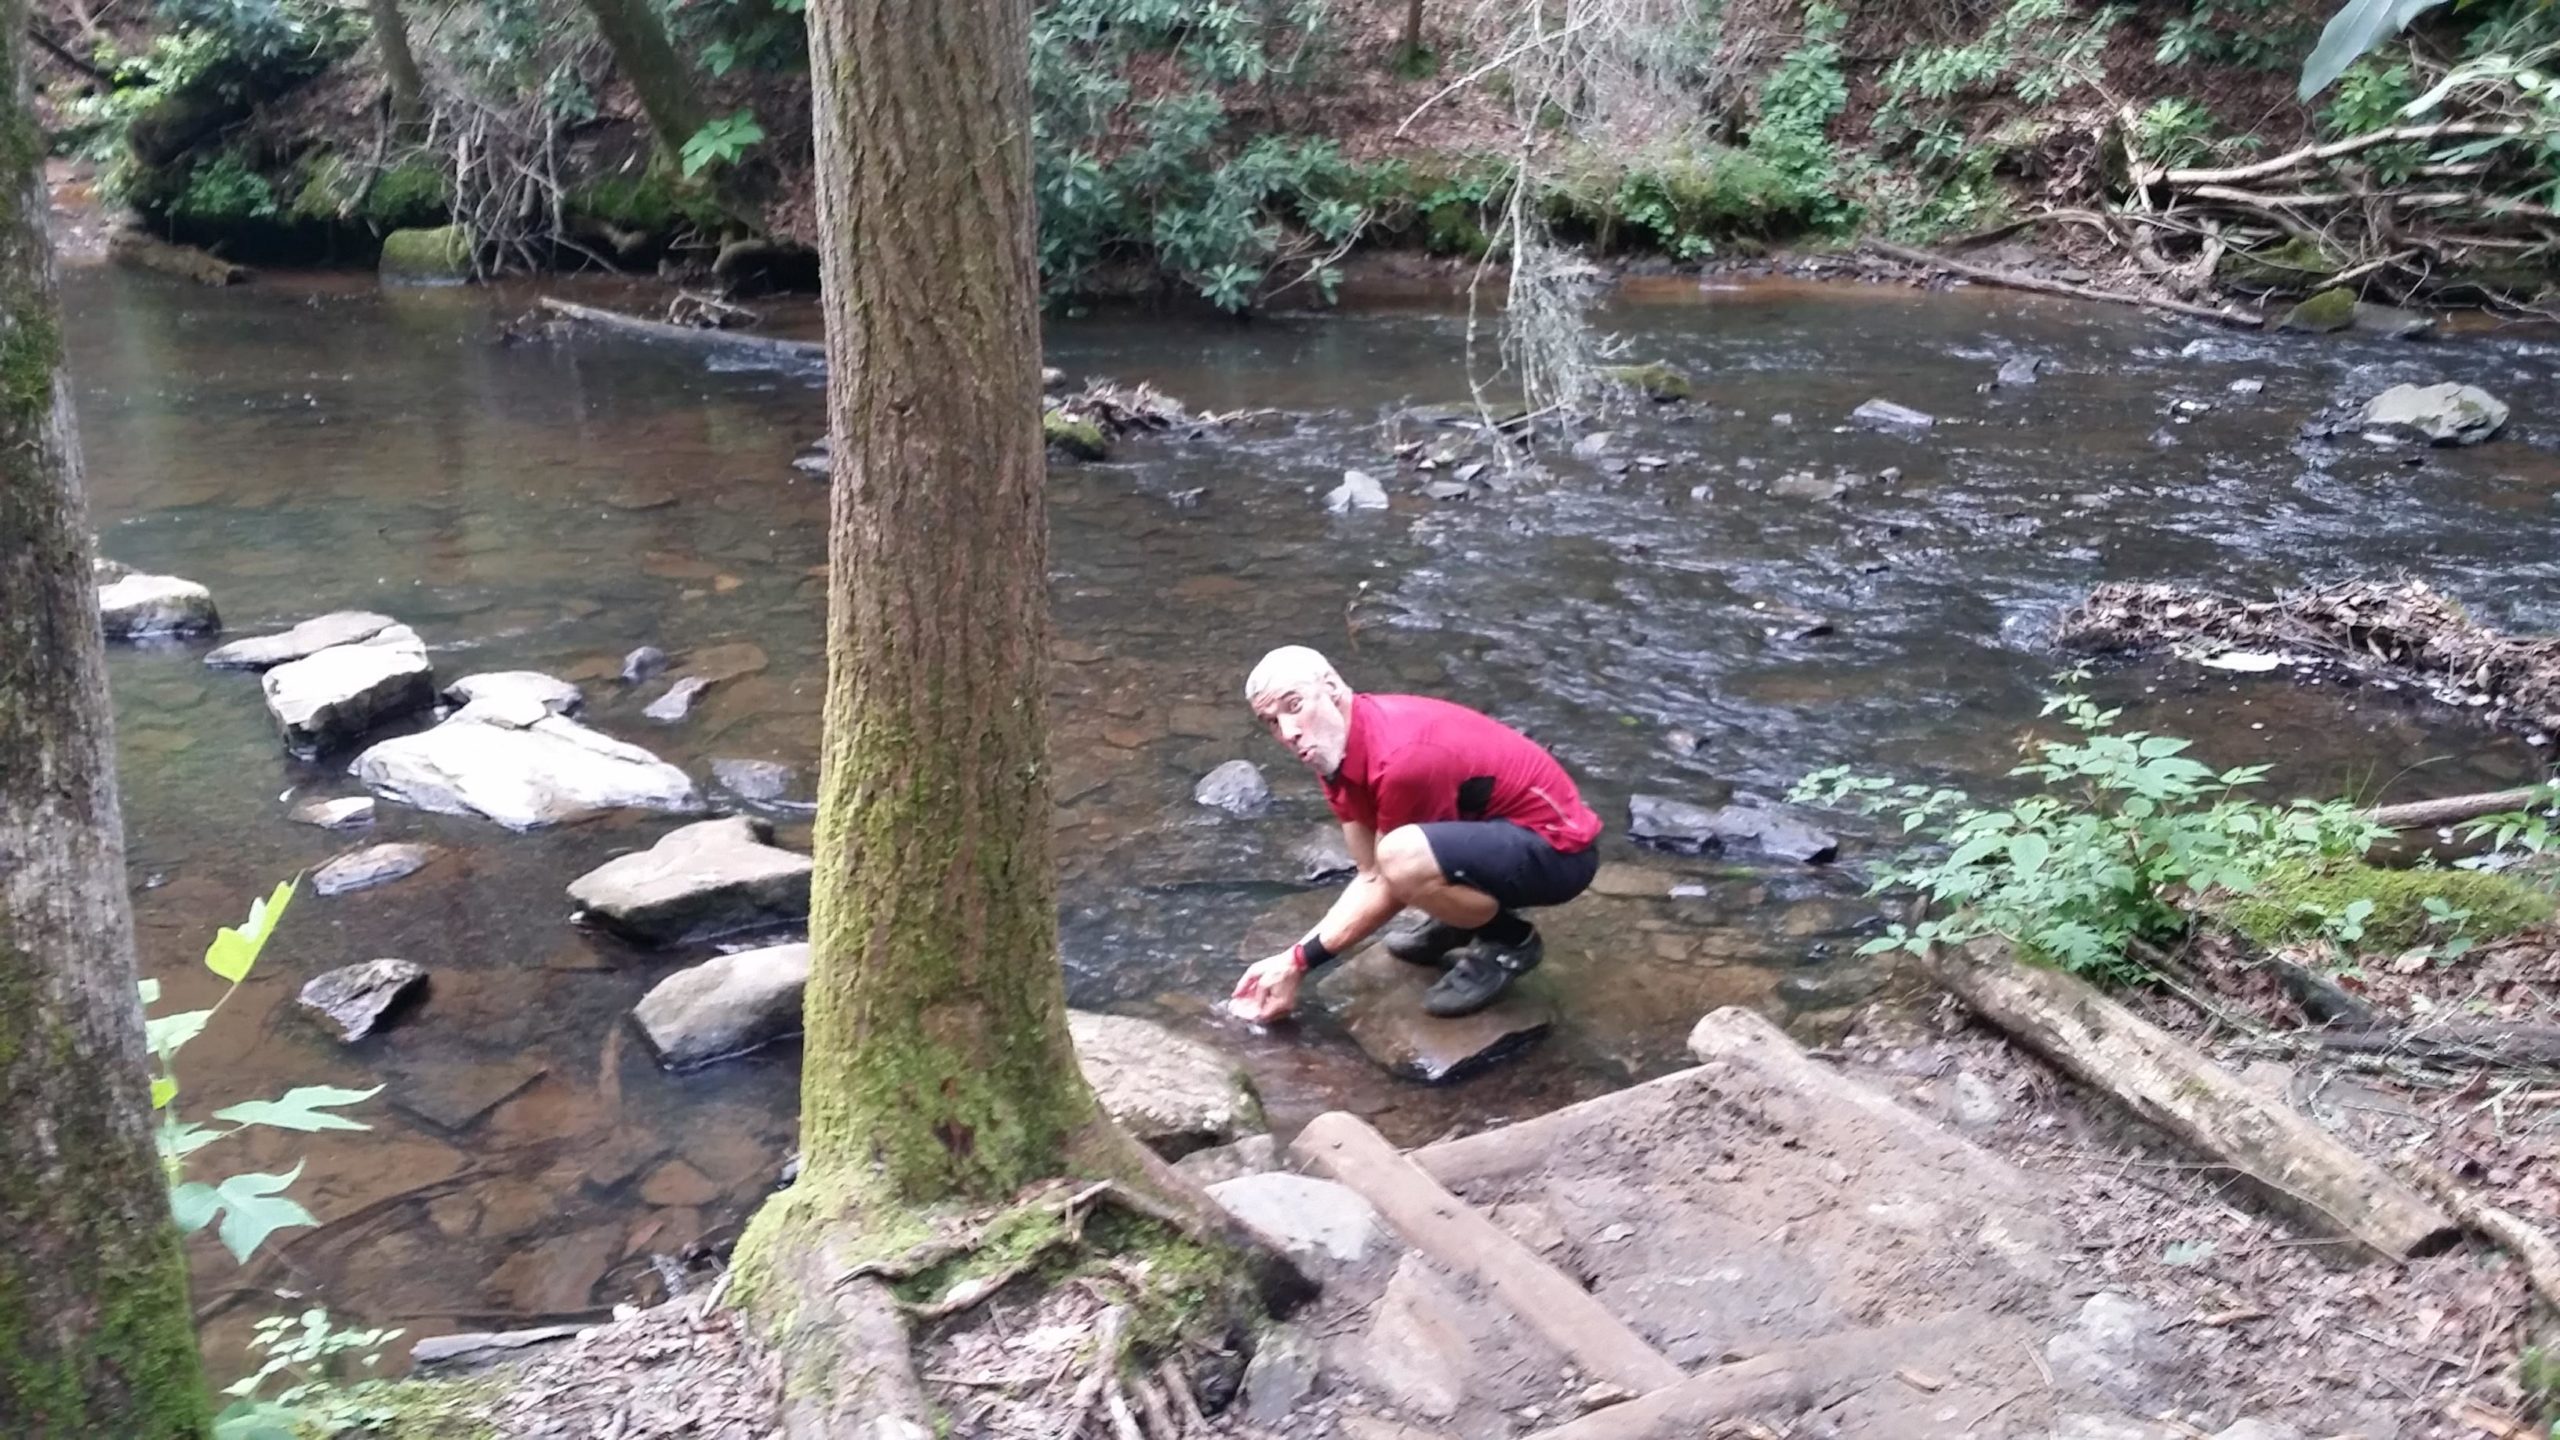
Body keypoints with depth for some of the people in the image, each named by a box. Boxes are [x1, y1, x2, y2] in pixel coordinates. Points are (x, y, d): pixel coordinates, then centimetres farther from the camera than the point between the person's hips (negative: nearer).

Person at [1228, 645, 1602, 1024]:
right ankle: (1465, 922, 18)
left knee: (1402, 858, -33)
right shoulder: (1338, 748, 0)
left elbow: (1391, 889, -17)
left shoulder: (1401, 756, -28)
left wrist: (1299, 961, -12)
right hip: (1503, 827, 10)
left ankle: (1509, 941, -6)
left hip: (1557, 846, -10)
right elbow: (1371, 877, 3)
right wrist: (1290, 956, -5)